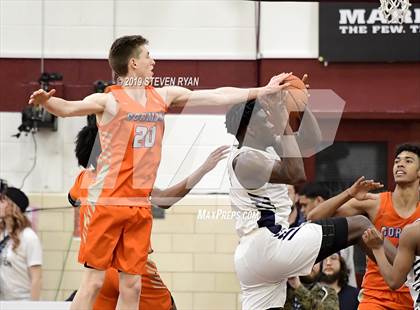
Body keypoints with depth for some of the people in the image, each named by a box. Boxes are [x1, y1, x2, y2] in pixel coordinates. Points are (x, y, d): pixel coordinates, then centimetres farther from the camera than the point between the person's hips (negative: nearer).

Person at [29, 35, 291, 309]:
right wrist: (46, 101, -47)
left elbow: (218, 96, 16)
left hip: (141, 205, 6)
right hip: (109, 202, -6)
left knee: (132, 286, 6)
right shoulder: (109, 100, -8)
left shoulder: (163, 97, 11)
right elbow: (69, 108, -25)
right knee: (94, 282, -7)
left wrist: (264, 91, 17)